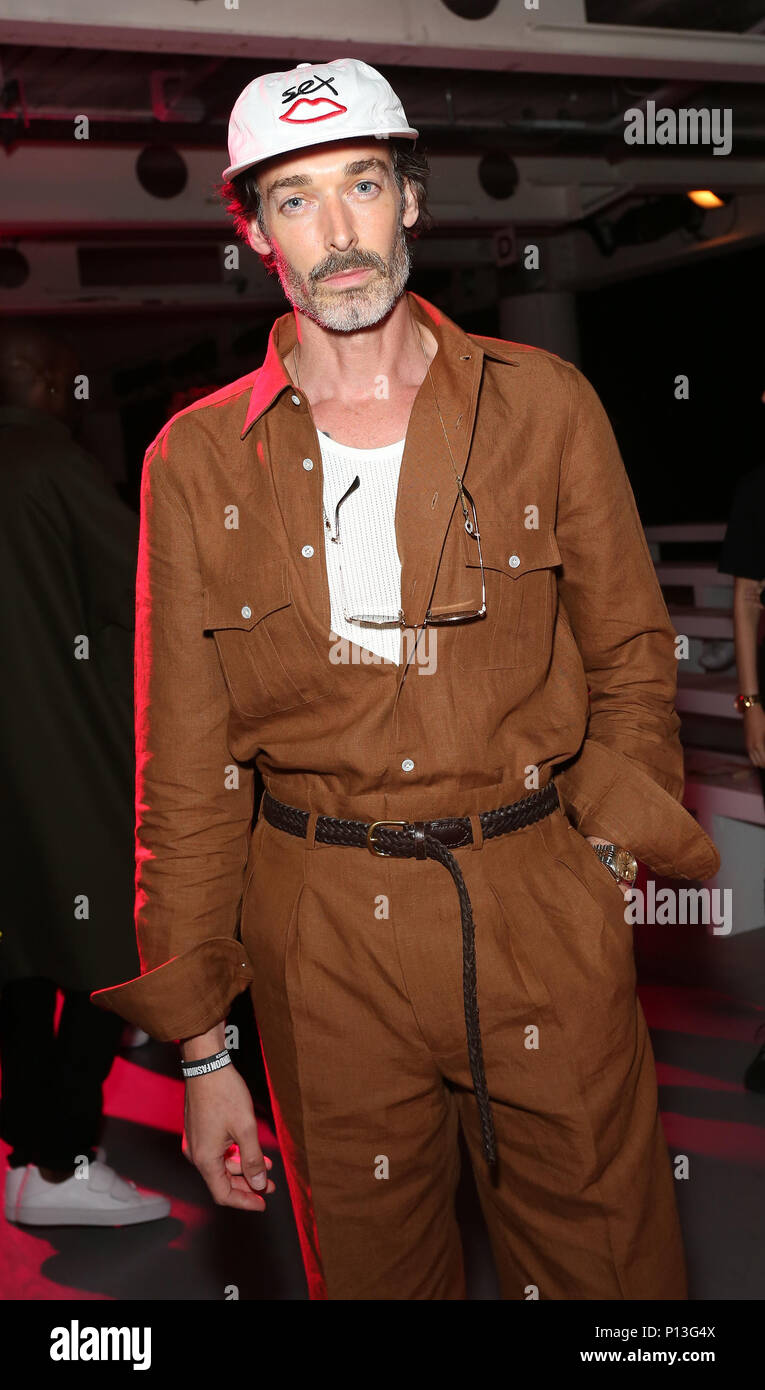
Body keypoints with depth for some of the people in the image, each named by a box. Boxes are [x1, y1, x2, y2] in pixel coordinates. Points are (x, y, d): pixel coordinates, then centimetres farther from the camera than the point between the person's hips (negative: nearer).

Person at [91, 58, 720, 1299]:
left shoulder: (543, 404, 1)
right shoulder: (198, 460, 0)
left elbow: (631, 653, 9)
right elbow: (186, 764, 1)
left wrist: (607, 847, -5)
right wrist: (200, 1049, 1)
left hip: (543, 910, 0)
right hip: (323, 932, 1)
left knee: (612, 1262, 10)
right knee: (371, 1266, 16)